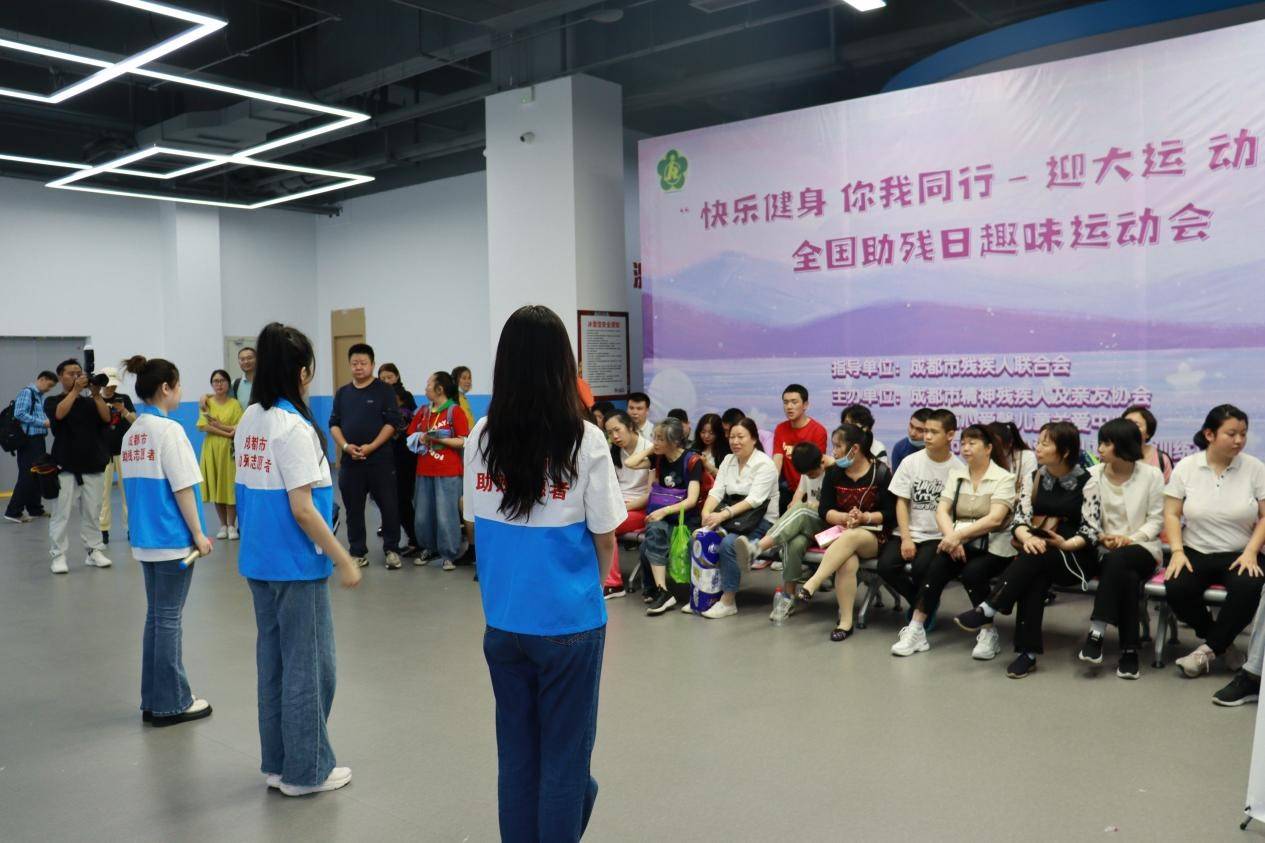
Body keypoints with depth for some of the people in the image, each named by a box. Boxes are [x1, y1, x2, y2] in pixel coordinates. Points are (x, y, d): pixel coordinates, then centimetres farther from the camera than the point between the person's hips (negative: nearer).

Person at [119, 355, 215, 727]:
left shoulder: (132, 433, 9)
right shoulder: (169, 430, -15)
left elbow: (136, 486, 14)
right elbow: (182, 488, -16)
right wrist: (198, 534, -11)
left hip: (144, 538, 8)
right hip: (172, 538, -8)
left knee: (156, 616, 14)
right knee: (168, 619, 0)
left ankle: (153, 701, 22)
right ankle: (171, 703, 10)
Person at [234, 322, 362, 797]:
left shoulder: (248, 421, 6)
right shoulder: (294, 427, -18)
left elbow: (248, 495, 11)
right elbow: (301, 508, -21)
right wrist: (344, 561, -15)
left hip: (258, 562, 8)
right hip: (297, 566, -8)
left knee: (272, 660, 16)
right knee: (308, 667, 4)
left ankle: (276, 763, 27)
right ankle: (306, 770, 15)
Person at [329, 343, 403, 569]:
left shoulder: (384, 390, 1)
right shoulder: (342, 393, 12)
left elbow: (392, 422, -6)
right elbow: (334, 424, 11)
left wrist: (371, 446, -15)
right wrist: (345, 446, -8)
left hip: (381, 460, -3)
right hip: (350, 461, 4)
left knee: (389, 507, -1)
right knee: (354, 509, 7)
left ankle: (391, 550, 13)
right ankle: (358, 553, 18)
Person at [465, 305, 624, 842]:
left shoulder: (482, 438, -3)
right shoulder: (583, 440, -14)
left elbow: (477, 528, 4)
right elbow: (606, 539, -8)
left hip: (502, 620, 4)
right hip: (568, 621, -4)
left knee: (515, 752, 17)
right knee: (565, 756, 10)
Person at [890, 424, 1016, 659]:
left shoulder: (1003, 478, -2)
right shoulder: (955, 474, 12)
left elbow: (995, 518, -15)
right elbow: (942, 510, 2)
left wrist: (958, 535, -24)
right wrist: (951, 537, -17)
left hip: (992, 546, -3)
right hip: (958, 542, 3)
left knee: (972, 572, -31)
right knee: (936, 567, -24)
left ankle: (988, 634, -13)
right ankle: (915, 630, -21)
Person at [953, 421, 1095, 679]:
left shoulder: (1086, 481, -6)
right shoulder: (1037, 477, 8)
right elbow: (1020, 516, 0)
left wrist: (1066, 544, -27)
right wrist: (1027, 538, -21)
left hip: (1076, 557, -3)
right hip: (1041, 552, 3)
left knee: (1034, 559, -34)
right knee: (1033, 577, -32)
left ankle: (987, 610, -28)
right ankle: (1028, 652, -32)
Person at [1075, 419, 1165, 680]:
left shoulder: (1151, 475, -1)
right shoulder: (1093, 475, 3)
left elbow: (1156, 520, -1)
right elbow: (1088, 521, 3)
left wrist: (1131, 539, -16)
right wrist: (1102, 538, -17)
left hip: (1143, 549, -1)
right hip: (1106, 551, 1)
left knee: (1118, 559, -37)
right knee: (1127, 578, -34)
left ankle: (1097, 632, -35)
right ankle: (1129, 651, -28)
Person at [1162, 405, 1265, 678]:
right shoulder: (1185, 467, 0)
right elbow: (1171, 514, 1)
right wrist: (1177, 551, -12)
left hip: (1239, 554, 0)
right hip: (1195, 552, 1)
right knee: (1176, 589, -27)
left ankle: (1210, 648, -12)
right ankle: (1217, 639, 3)